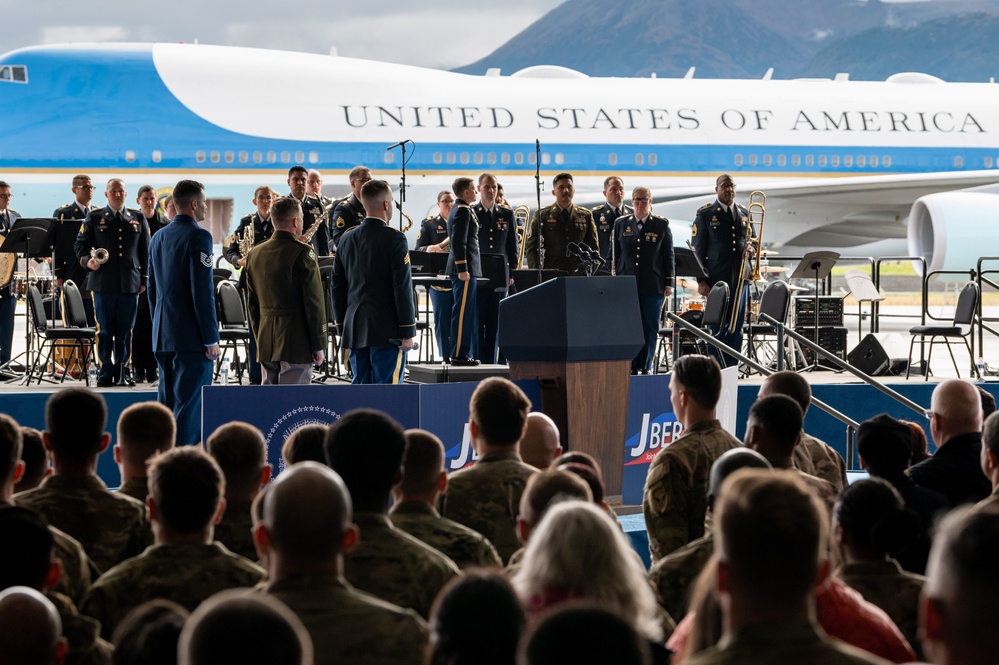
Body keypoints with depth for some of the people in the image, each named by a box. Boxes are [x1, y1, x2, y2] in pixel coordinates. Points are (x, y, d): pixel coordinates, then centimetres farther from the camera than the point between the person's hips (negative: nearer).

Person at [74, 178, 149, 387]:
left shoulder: (138, 219, 12)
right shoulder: (94, 218, 8)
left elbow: (146, 252, 13)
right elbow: (81, 245, 8)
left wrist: (144, 279, 8)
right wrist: (87, 261, -12)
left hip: (130, 283, 1)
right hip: (103, 282, -1)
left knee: (125, 331, 4)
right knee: (105, 330, 0)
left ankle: (123, 371, 11)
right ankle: (105, 373, 6)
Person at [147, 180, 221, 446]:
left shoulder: (159, 237, 13)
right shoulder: (198, 237, -12)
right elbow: (203, 292, -17)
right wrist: (211, 339, -13)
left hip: (163, 335, 8)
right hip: (191, 336, -8)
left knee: (166, 402, 13)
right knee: (189, 404, -7)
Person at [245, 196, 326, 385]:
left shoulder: (255, 254, 9)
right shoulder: (302, 253, -11)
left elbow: (252, 304, 15)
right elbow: (314, 303, -12)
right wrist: (319, 345, -7)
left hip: (266, 342, 7)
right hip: (296, 341, -6)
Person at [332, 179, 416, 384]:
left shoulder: (346, 240, 8)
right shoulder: (394, 239, -11)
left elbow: (337, 288, 12)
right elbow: (403, 288, -12)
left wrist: (342, 328, 19)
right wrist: (408, 332, -8)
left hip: (355, 330, 6)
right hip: (387, 331, -6)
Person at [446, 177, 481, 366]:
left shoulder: (460, 210, 18)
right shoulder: (463, 211, -13)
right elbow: (459, 242, -20)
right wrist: (462, 269, -22)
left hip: (464, 270, 10)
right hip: (465, 269, -10)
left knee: (463, 313, 13)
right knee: (463, 312, -8)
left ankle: (455, 353, 16)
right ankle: (459, 355, -7)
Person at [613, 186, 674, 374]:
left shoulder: (661, 225, 5)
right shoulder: (621, 224, 10)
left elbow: (668, 255, 5)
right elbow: (613, 255, 12)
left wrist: (669, 283, 0)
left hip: (653, 286, -1)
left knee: (650, 328, 0)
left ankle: (645, 367, 7)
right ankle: (630, 368, 2)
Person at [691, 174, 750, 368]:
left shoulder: (744, 213, 14)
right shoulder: (705, 213, 1)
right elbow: (698, 248, -2)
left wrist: (750, 248, -3)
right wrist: (701, 280, -8)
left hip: (740, 278, 4)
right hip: (717, 278, -4)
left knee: (736, 326, 4)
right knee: (717, 326, -4)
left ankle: (732, 367, 9)